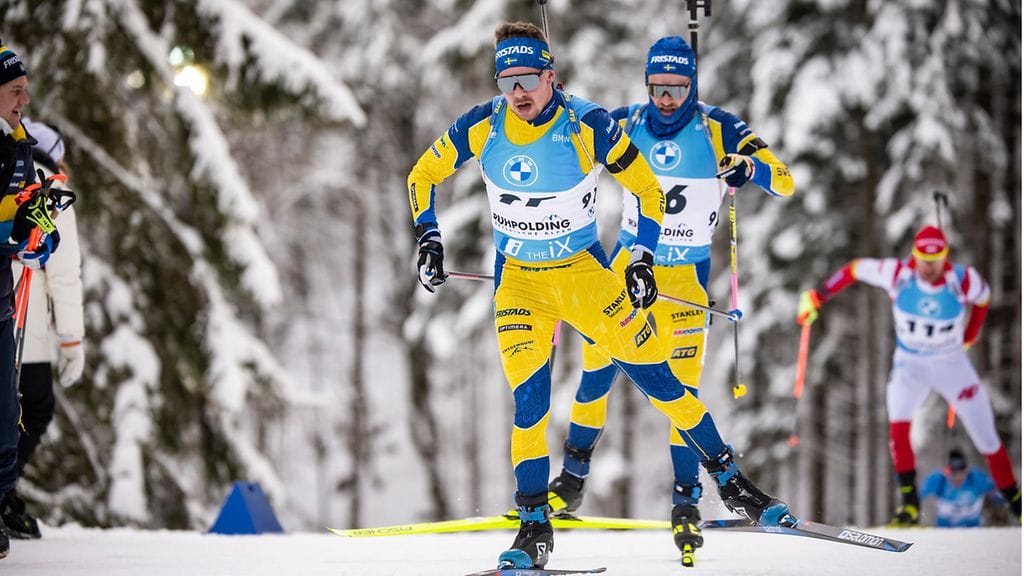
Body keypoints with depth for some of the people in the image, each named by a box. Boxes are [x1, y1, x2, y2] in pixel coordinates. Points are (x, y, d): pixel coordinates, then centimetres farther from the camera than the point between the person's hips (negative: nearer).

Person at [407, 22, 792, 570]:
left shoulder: (588, 125, -17)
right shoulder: (483, 126, -11)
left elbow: (646, 189, -4)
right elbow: (423, 175, 5)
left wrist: (642, 259, -9)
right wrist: (428, 239, -3)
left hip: (585, 272, -1)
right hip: (518, 281, 1)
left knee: (655, 376, -4)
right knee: (529, 398, -12)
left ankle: (731, 482, 8)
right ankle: (534, 525, 0)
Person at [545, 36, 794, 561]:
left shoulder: (717, 129, -11)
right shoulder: (626, 124, -4)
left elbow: (784, 183, -15)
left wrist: (751, 166, -37)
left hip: (686, 276, -2)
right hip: (626, 262, 2)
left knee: (683, 385, -7)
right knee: (597, 369, 2)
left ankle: (686, 501, 1)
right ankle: (572, 478, 18)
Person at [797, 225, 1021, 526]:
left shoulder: (963, 280, -22)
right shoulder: (897, 274, -22)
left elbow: (982, 298, 2)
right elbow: (855, 270, -7)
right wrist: (817, 297, -6)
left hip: (952, 363, 0)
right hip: (910, 363, 0)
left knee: (987, 438, 3)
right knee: (899, 422, -27)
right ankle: (909, 504, -20)